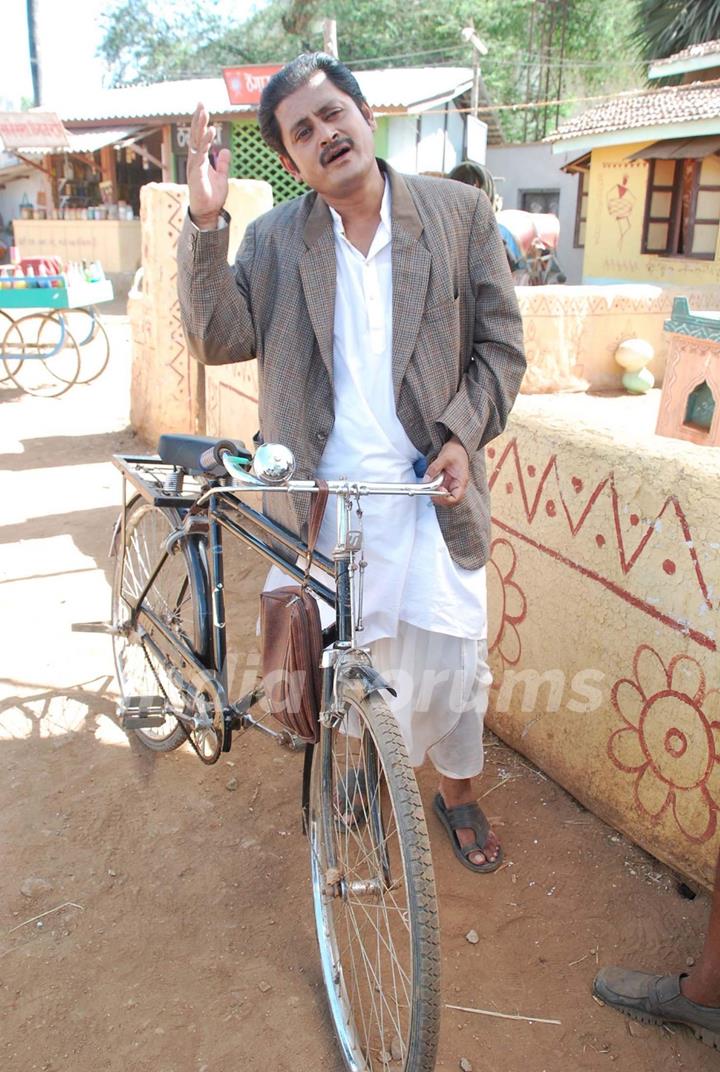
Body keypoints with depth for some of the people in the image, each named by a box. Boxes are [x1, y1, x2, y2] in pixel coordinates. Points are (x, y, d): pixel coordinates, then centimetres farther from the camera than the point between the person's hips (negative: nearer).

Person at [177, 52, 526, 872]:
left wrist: (464, 434, -10)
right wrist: (205, 222, -19)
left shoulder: (460, 212, 1)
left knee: (450, 663, 8)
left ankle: (457, 793, 37)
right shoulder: (274, 239, 2)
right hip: (319, 498, 1)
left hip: (431, 491, 0)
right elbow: (220, 340, -9)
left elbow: (500, 342, 3)